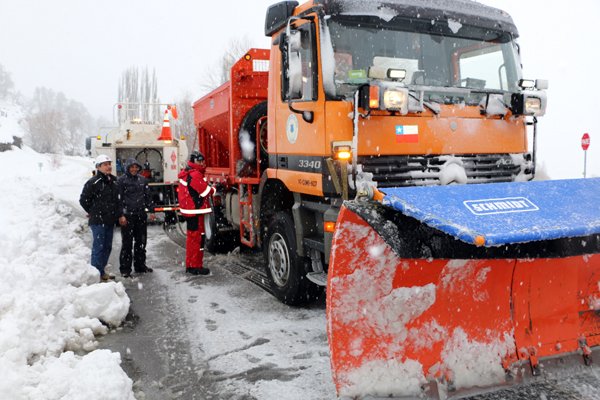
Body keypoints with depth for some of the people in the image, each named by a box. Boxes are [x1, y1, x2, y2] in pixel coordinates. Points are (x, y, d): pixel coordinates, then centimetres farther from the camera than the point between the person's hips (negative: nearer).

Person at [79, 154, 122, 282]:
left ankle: (102, 271, 27)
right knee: (98, 247, -3)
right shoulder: (93, 182, -13)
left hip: (110, 220, 7)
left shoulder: (114, 180, 10)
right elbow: (83, 200, -10)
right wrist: (94, 212, -2)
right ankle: (97, 273, 4)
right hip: (98, 221, -7)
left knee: (107, 247, 14)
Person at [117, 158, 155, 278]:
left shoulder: (142, 179, 11)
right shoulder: (121, 180, -4)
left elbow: (147, 196, 17)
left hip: (141, 215, 5)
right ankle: (125, 269, 7)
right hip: (127, 216, -5)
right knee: (127, 243, -1)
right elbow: (119, 199, -7)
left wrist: (151, 210, 11)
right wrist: (121, 215, -14)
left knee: (141, 241, 11)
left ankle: (140, 265, 23)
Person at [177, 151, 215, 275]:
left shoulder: (186, 173, 17)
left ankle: (190, 265, 24)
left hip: (189, 210, 11)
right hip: (195, 211, -11)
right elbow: (206, 191, -15)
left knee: (192, 237, 16)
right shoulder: (195, 174, -16)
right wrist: (213, 189, 4)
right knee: (197, 238, -5)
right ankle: (196, 266, 0)